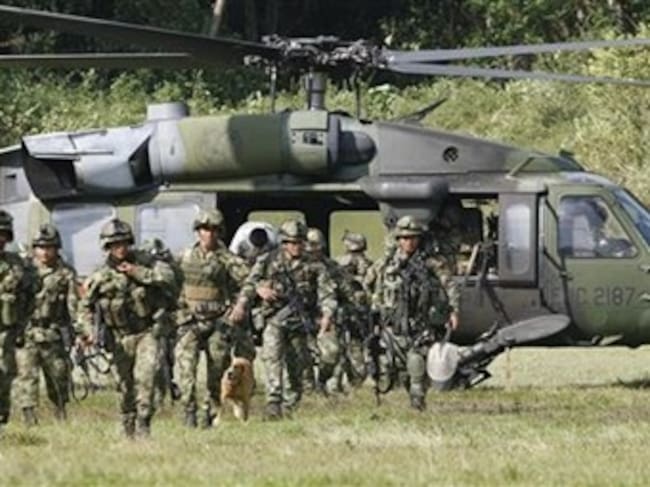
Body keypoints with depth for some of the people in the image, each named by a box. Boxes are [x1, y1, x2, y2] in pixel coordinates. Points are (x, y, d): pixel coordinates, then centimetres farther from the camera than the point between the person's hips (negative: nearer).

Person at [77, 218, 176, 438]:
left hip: (146, 333, -1)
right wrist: (88, 331, -7)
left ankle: (143, 423, -16)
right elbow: (85, 306, 8)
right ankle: (129, 429, 20)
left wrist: (138, 273, -21)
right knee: (126, 386, 6)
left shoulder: (143, 262, -2)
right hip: (121, 338, 1)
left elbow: (168, 278, -15)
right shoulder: (100, 277, -3)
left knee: (145, 376, -20)